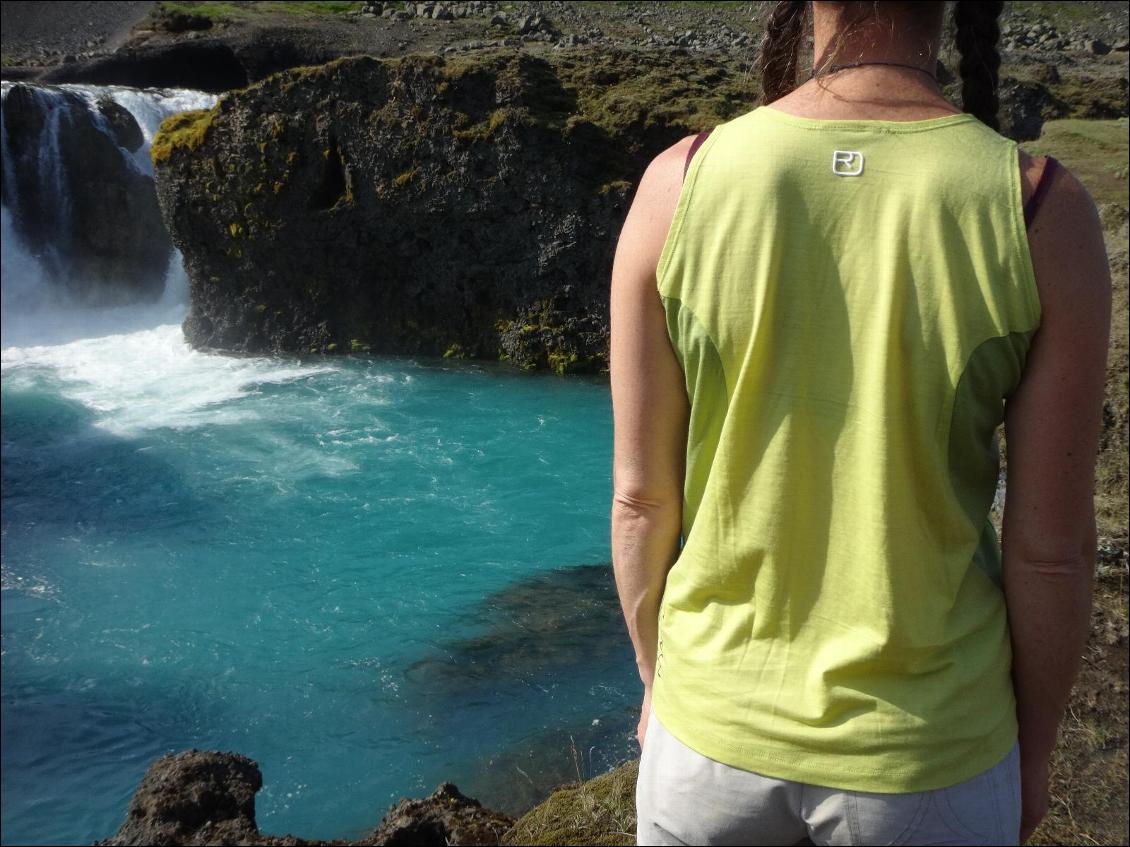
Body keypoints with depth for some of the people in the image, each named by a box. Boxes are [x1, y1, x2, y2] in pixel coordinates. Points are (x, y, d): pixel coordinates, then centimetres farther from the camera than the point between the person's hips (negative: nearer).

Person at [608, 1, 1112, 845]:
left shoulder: (681, 184, -14)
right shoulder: (1044, 212, -17)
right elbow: (1051, 550, -11)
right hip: (924, 761, 0)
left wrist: (658, 682, 10)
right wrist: (1033, 755, 6)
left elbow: (641, 500, -7)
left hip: (714, 735, 1)